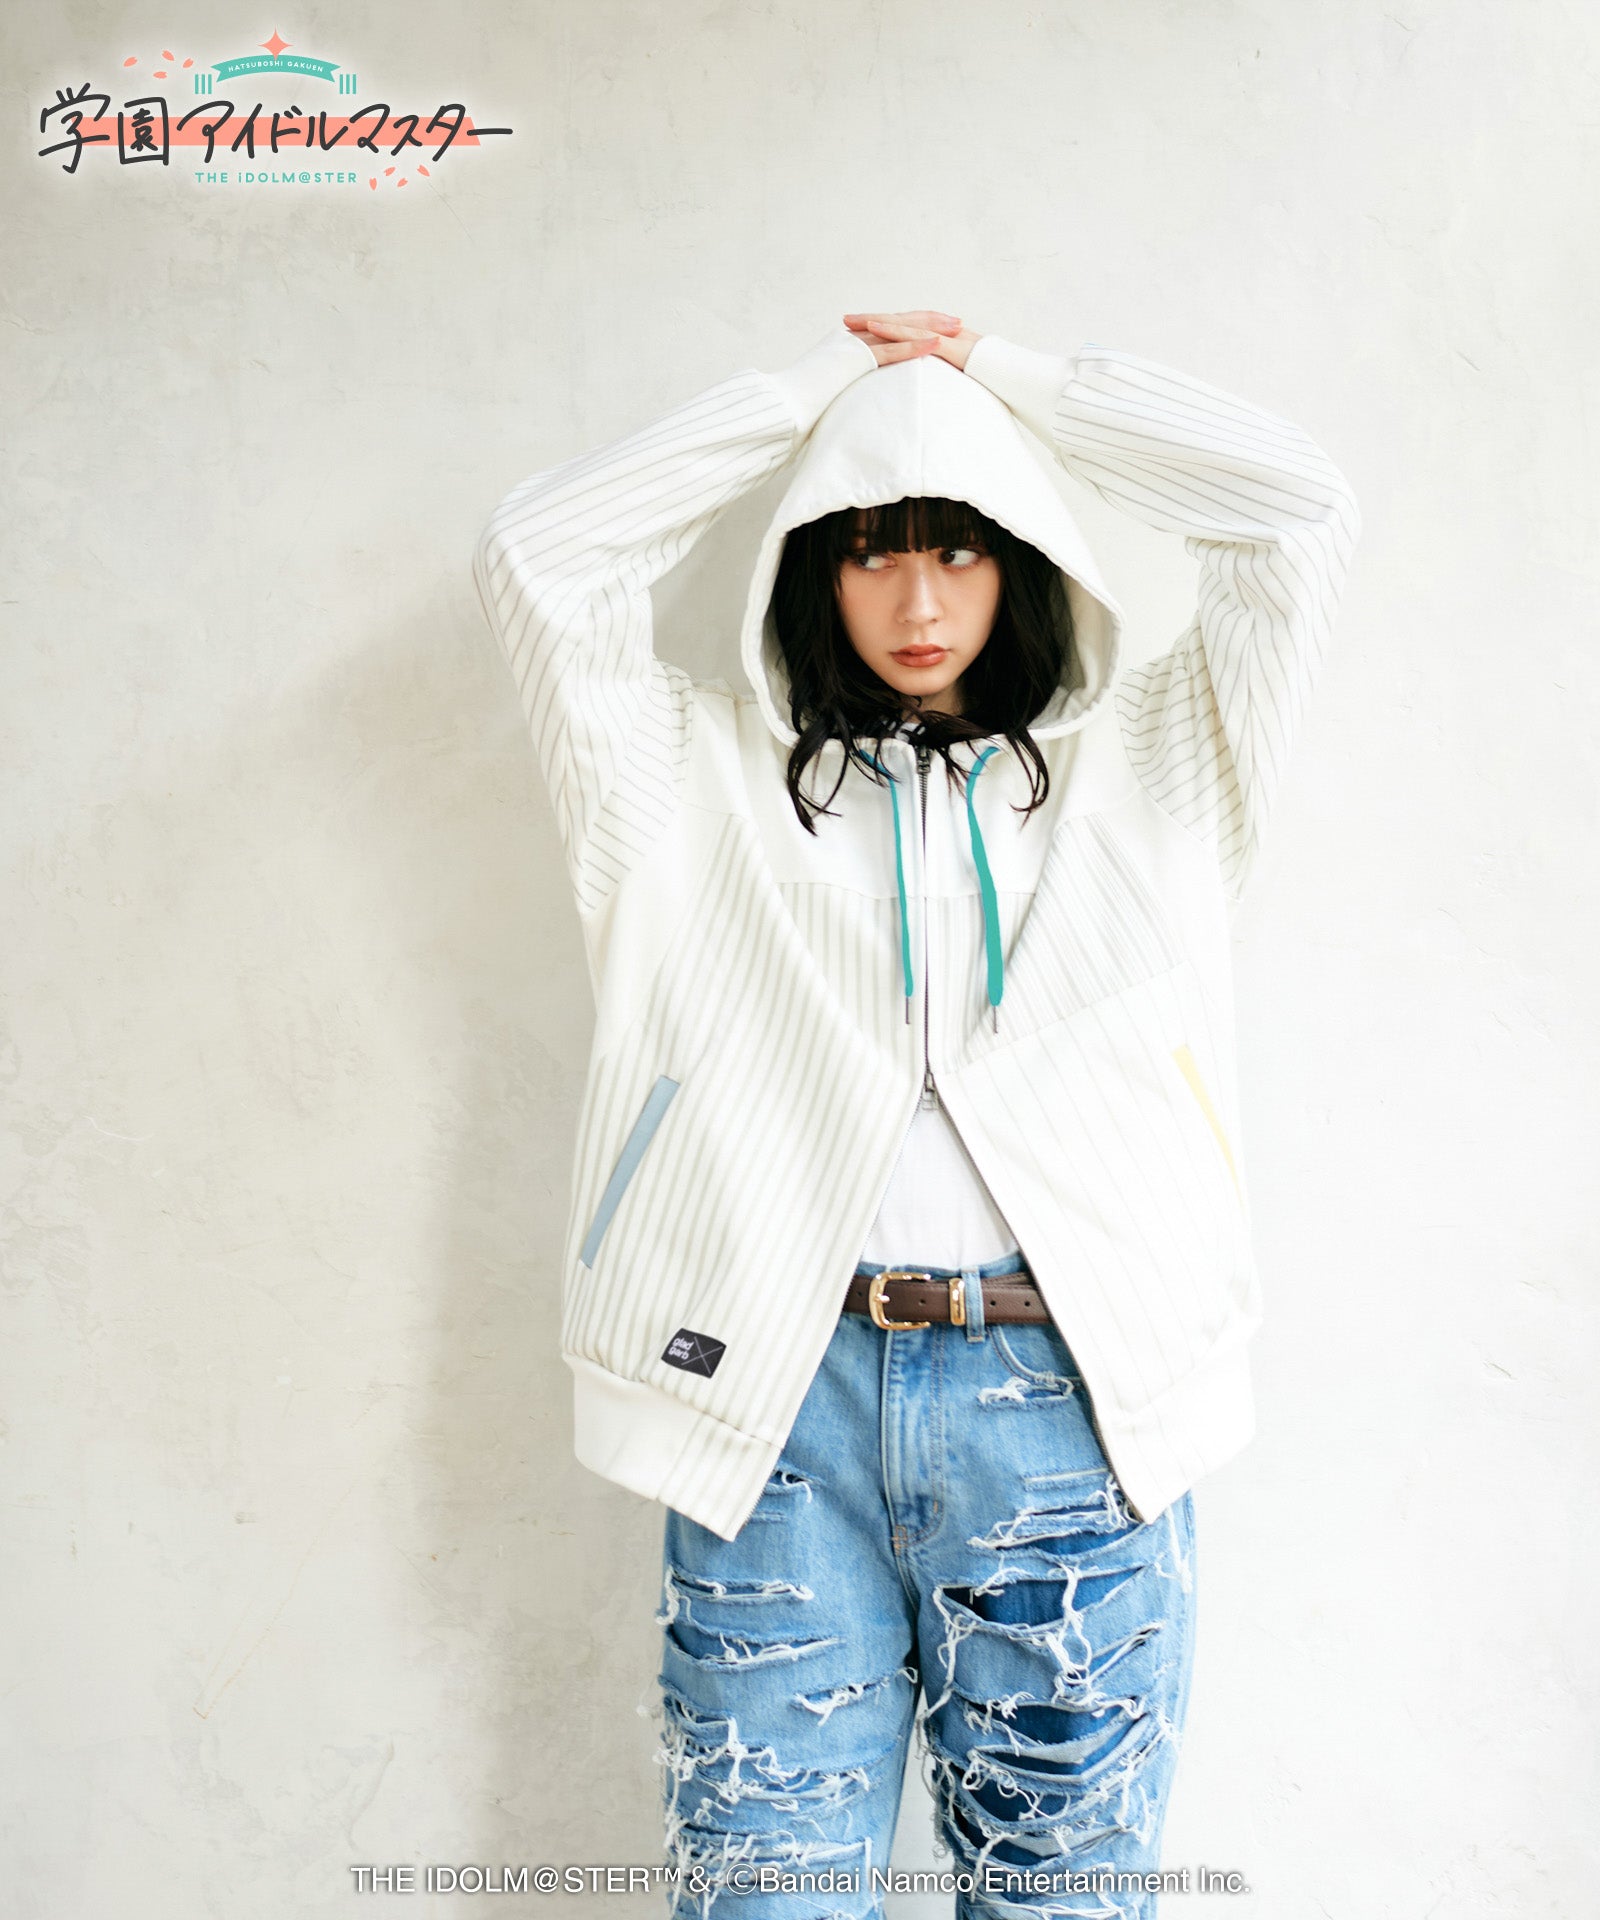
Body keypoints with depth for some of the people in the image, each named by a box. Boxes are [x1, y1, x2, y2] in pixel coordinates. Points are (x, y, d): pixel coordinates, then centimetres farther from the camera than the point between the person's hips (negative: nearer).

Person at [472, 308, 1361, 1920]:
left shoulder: (1137, 767, 15)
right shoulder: (706, 779, 14)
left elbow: (1299, 513, 9)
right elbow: (534, 557, 8)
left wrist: (993, 370, 16)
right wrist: (824, 383, 14)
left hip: (1071, 1406, 1)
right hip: (776, 1406, 0)